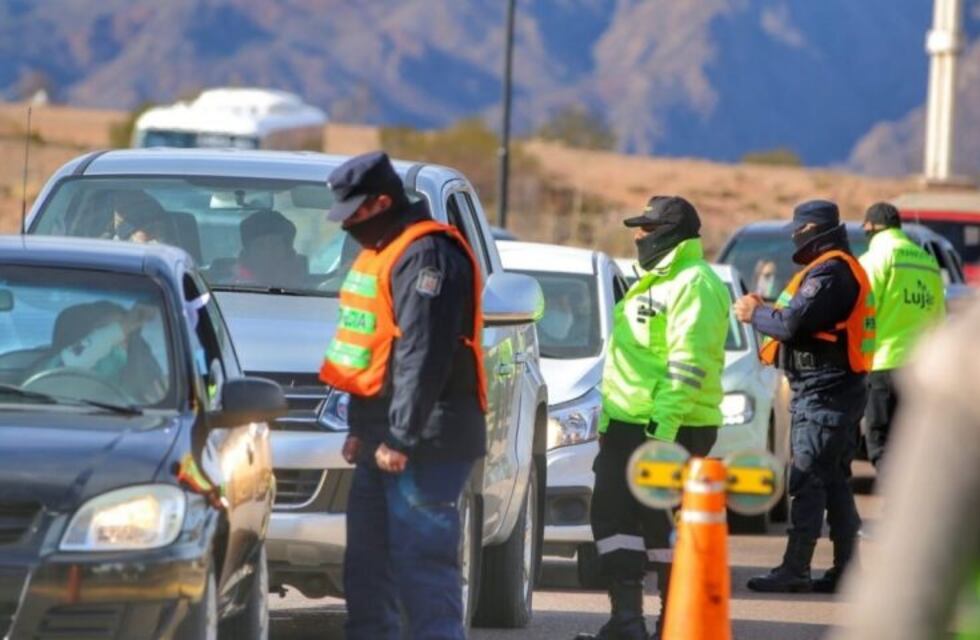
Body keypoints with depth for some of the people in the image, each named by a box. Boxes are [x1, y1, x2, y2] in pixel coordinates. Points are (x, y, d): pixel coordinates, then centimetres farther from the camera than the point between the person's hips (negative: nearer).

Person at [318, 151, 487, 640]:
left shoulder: (425, 255, -14)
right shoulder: (383, 253, 19)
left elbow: (424, 356, -21)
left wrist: (400, 438, -22)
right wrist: (361, 430, 21)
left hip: (424, 446, -11)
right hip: (384, 437, 11)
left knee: (422, 562, -12)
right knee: (366, 563, 13)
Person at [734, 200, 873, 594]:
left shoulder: (829, 273, -16)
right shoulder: (843, 269, 18)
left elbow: (792, 324, -23)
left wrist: (754, 314, -6)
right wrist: (765, 311, 6)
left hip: (823, 394, -11)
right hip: (836, 389, 11)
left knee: (808, 481, -10)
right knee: (834, 483, 13)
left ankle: (795, 569, -11)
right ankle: (845, 569, 16)